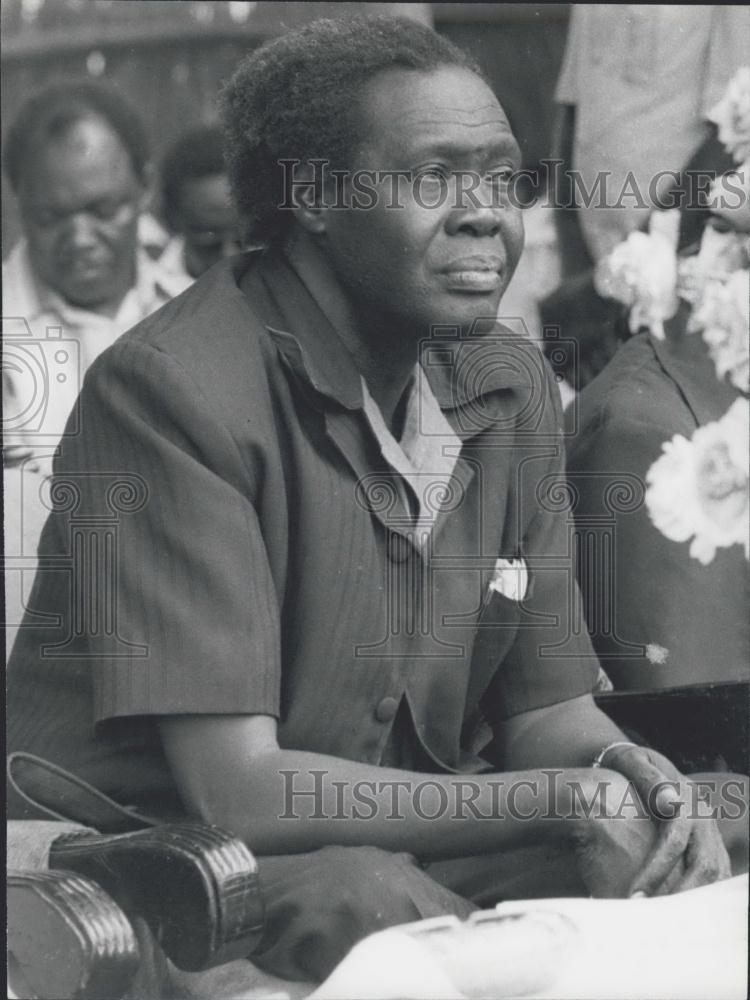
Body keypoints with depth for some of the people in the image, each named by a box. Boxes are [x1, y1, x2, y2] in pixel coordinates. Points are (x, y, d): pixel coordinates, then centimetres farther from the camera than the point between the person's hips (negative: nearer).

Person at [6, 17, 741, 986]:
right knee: (368, 903, -36)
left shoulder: (513, 388, 7)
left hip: (396, 852, 7)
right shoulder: (171, 392, -18)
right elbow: (235, 788, -21)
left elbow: (550, 714, 10)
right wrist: (561, 798, -22)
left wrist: (629, 773, -15)